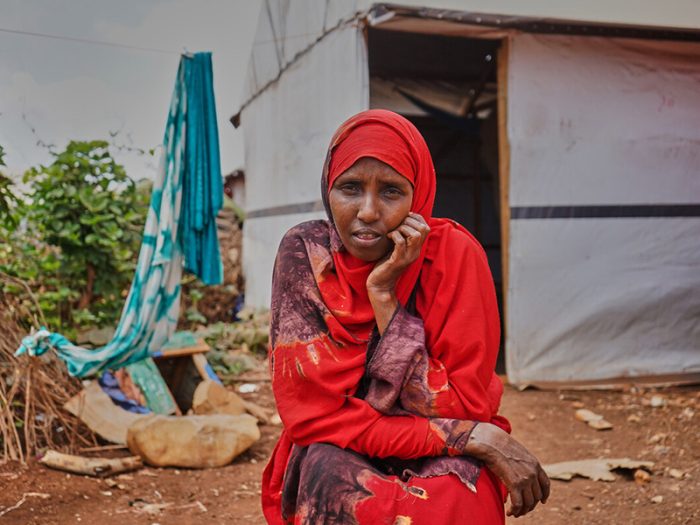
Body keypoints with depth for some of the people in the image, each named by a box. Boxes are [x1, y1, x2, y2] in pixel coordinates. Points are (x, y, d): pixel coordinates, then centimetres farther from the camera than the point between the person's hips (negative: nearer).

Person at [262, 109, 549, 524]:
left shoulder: (453, 253, -15)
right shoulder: (306, 253, -14)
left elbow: (463, 407, -18)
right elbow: (310, 412, -18)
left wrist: (384, 294, -26)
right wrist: (475, 437, -23)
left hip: (443, 463, -1)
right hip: (339, 456, 1)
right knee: (332, 478, -32)